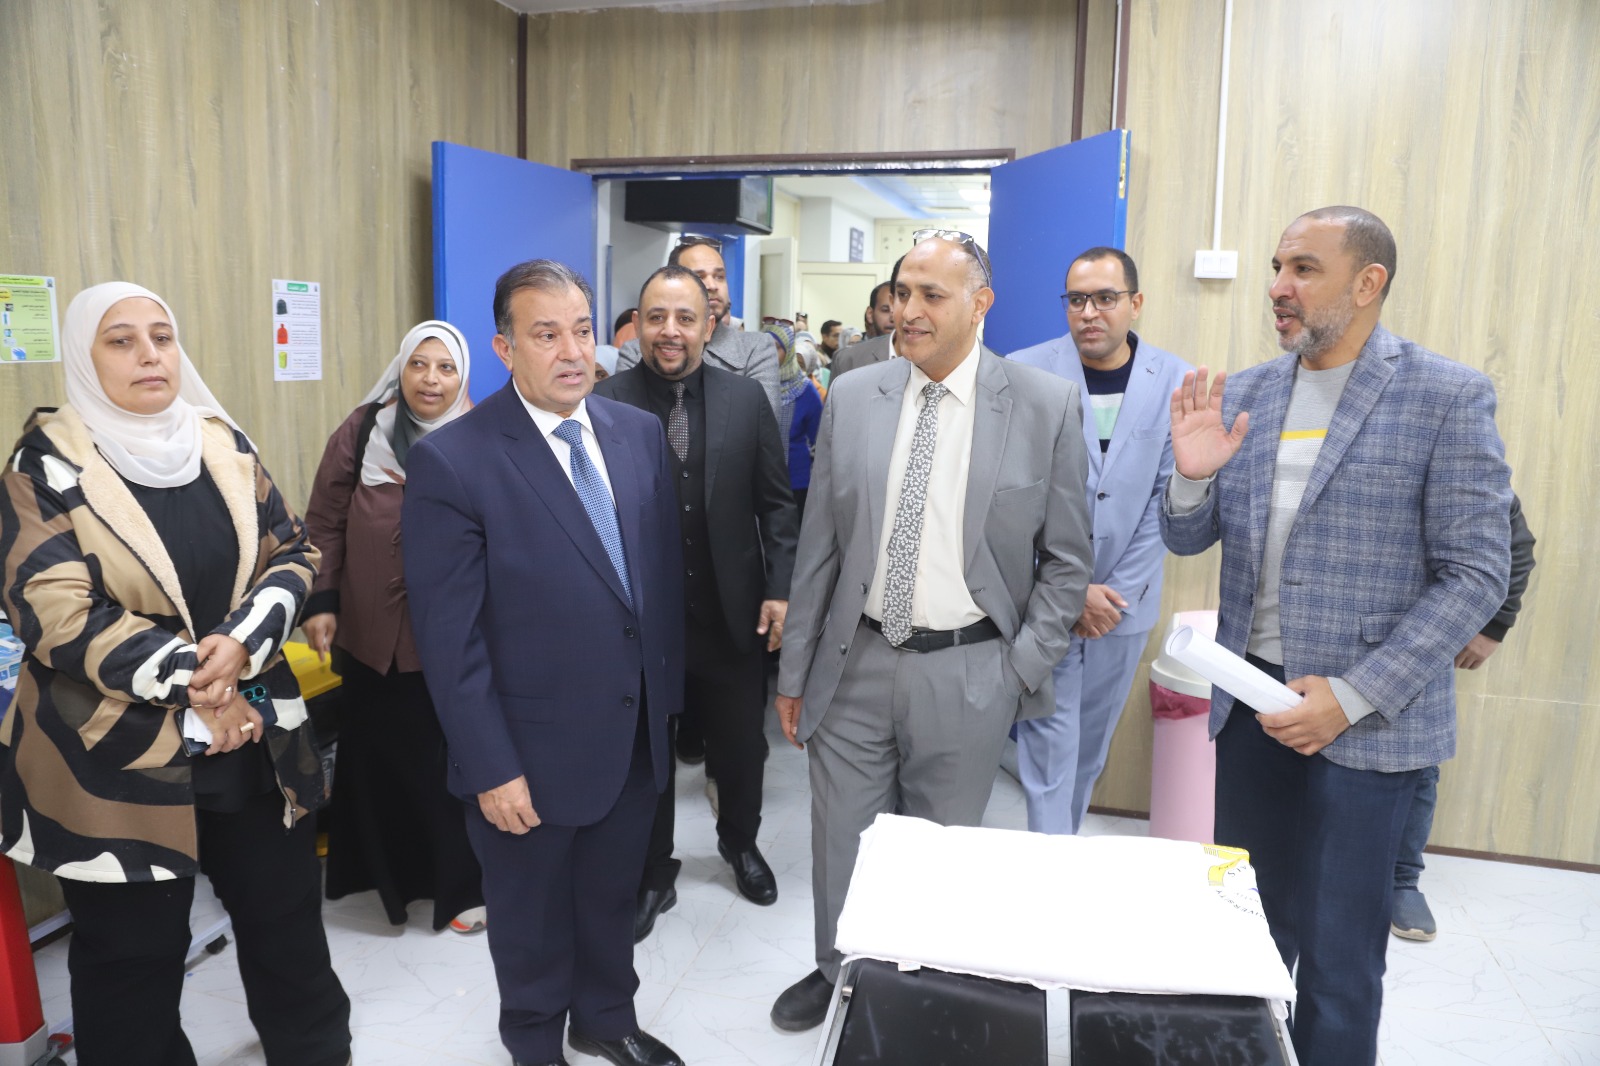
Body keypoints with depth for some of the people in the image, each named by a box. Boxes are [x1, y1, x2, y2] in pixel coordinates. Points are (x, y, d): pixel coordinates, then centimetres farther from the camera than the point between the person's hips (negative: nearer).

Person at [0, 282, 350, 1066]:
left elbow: (294, 554, 3)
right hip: (117, 757, -4)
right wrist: (186, 678, -18)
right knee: (133, 959, 13)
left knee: (288, 917, 18)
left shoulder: (224, 444, 4)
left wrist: (241, 644, -15)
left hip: (254, 738, 4)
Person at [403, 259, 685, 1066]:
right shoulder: (452, 460, -17)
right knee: (534, 923, 19)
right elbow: (449, 636, -16)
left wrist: (666, 691, 7)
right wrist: (490, 768, -16)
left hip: (636, 733, 5)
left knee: (613, 898, 24)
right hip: (535, 750, -4)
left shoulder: (639, 433, 0)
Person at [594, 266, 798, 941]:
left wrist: (781, 589, -5)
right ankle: (653, 874, 38)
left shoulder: (746, 399, -3)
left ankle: (740, 842, 48)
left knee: (741, 746, 19)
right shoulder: (605, 404, -9)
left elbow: (776, 503, 2)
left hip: (732, 614, 2)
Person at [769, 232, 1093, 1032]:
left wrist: (1024, 670, -6)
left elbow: (1066, 559, 0)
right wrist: (794, 670, 7)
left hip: (968, 674, -2)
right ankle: (837, 974, 41)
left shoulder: (1047, 404, -6)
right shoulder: (851, 398, 1)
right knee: (841, 845, 14)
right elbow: (818, 548, 5)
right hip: (855, 663, 2)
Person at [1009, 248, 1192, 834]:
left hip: (1123, 603, 3)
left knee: (1090, 747, 16)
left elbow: (1167, 499, -1)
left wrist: (1119, 591, -7)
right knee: (1050, 746, 0)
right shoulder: (1026, 373, -7)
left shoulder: (1176, 381, 0)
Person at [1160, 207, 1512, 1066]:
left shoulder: (1448, 397, -8)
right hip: (1249, 701, 4)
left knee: (1335, 963, 6)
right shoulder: (1244, 395, 5)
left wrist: (1354, 697, -17)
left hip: (1364, 720, -4)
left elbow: (1476, 574, -10)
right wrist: (1191, 477, -13)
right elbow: (1188, 540, 9)